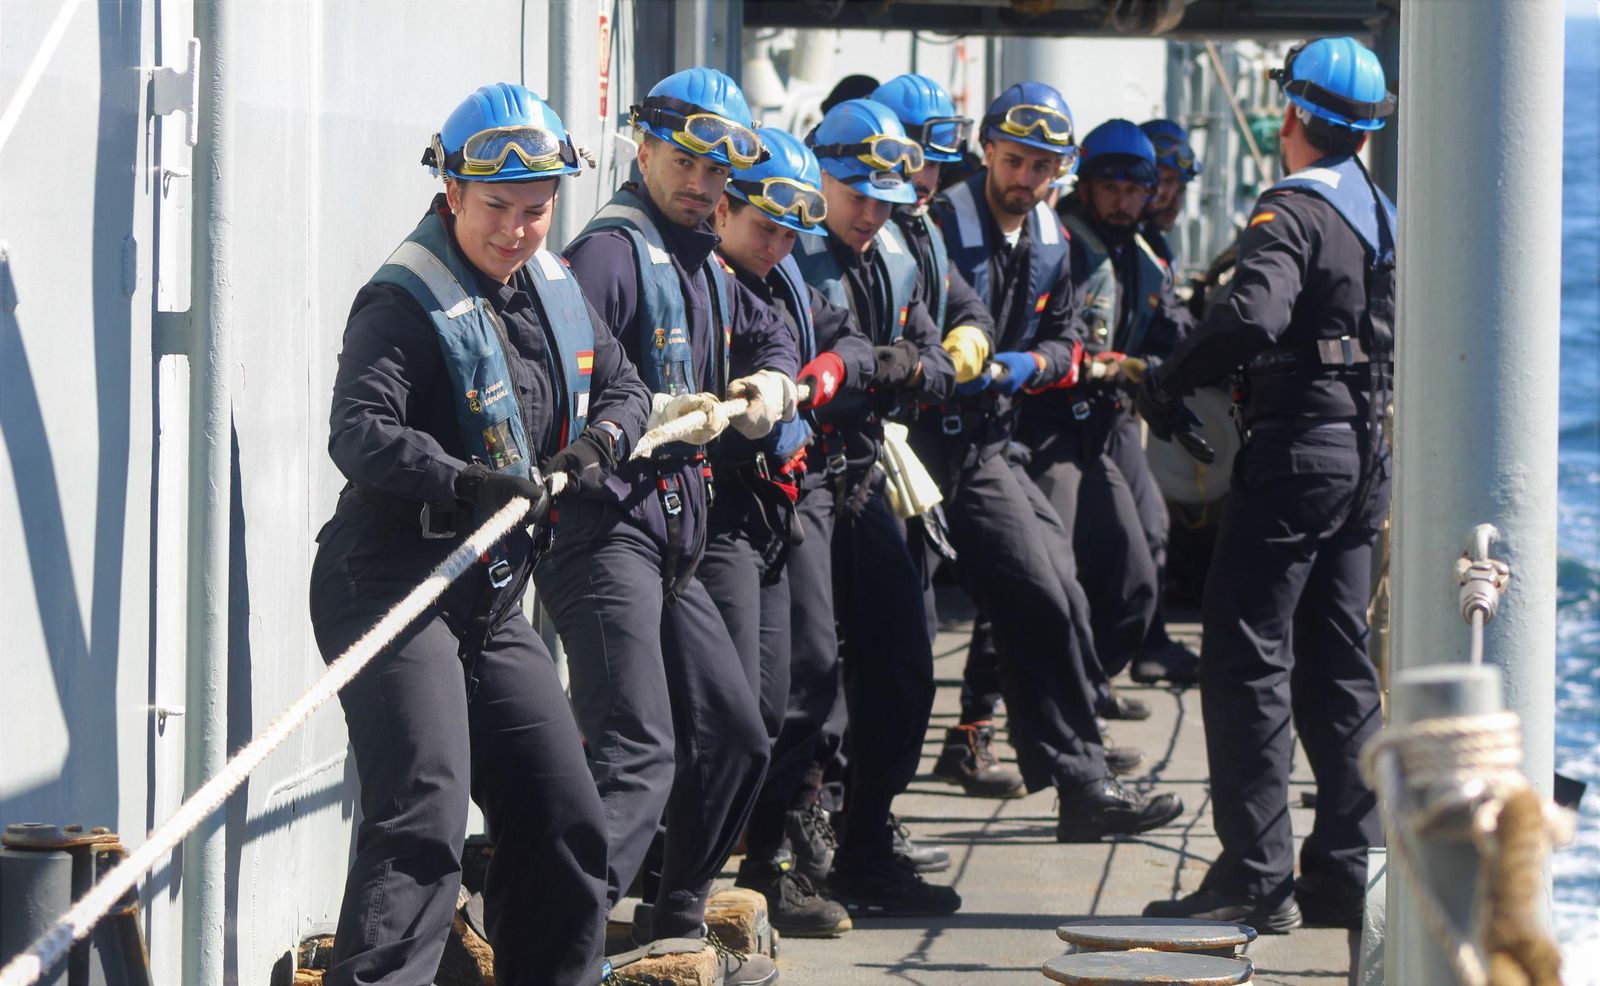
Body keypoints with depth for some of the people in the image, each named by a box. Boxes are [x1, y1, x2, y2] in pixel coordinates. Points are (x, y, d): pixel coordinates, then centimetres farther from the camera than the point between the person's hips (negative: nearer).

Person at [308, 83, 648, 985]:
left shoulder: (555, 291, 12)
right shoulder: (409, 300, -13)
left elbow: (627, 386, 23)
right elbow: (359, 432, -25)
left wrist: (602, 435, 0)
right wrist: (463, 482, -40)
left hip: (493, 601, 8)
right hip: (394, 587, -8)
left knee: (564, 818, 14)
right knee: (425, 814, -21)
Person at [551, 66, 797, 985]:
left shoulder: (705, 266, 19)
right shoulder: (613, 250, -10)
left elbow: (770, 337, 33)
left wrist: (770, 380, 12)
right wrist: (654, 413, -25)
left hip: (672, 538, 10)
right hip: (607, 533, -10)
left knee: (735, 734, 17)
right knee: (639, 751, -20)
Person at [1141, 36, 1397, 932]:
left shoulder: (1295, 210, -13)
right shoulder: (1387, 214, 14)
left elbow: (1254, 317, -29)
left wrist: (1167, 384, -19)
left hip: (1298, 447, -8)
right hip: (1368, 452, 8)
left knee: (1249, 658, -5)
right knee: (1338, 662, 13)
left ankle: (1257, 875, -9)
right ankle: (1349, 868, 13)